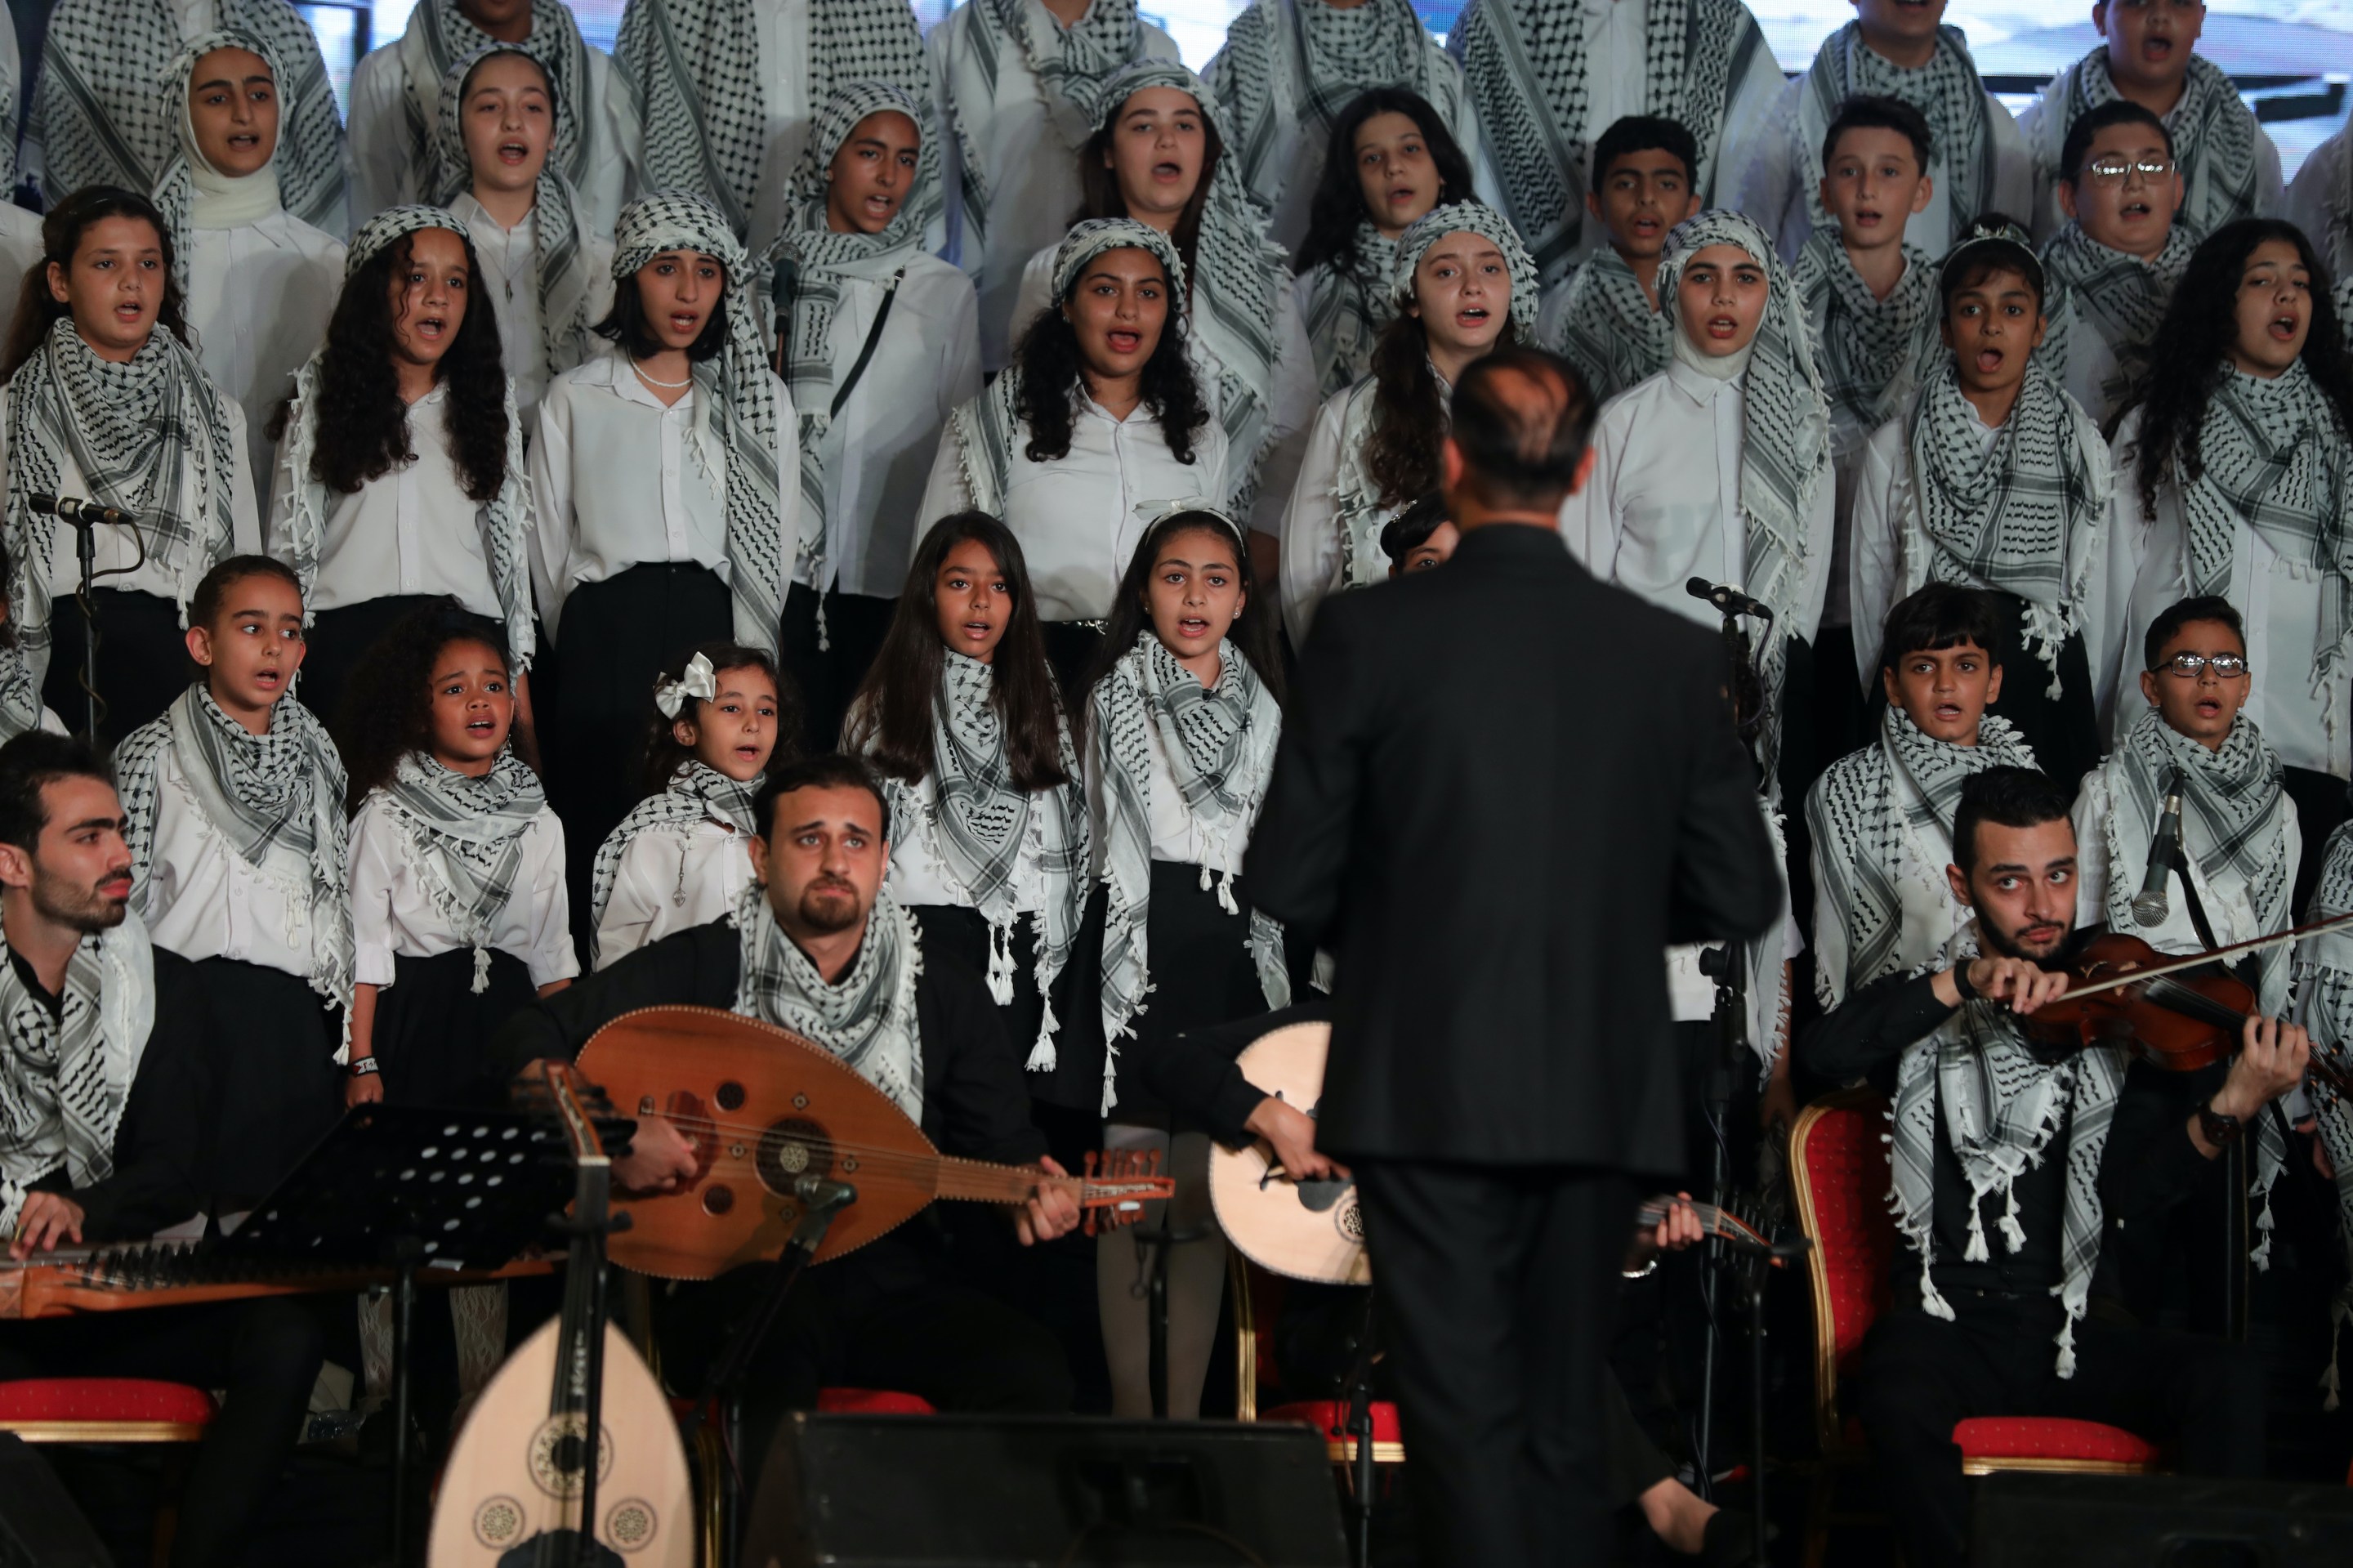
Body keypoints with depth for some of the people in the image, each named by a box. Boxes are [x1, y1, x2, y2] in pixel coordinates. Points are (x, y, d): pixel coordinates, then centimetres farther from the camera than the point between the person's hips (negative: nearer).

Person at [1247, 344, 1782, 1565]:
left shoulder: (1368, 634, -8)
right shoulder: (1670, 652, 0)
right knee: (1566, 1427, 15)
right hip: (1598, 1095, 3)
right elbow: (1740, 898, 3)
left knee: (1466, 1423, -1)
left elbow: (1287, 882, -6)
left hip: (1426, 1090, -3)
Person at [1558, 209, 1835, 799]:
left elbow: (1812, 562, 12)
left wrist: (1783, 662, 2)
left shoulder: (1799, 419, 10)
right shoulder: (1626, 423, 3)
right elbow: (1582, 577, 4)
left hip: (1770, 698, 2)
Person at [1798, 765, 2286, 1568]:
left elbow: (2129, 1191, -6)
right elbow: (1821, 1052, -13)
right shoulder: (1926, 1010, 9)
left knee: (2228, 1380, -26)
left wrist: (2228, 1111, -25)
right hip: (1947, 1318, -1)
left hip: (2078, 1323, 1)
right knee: (1898, 1398, -34)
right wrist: (1963, 981, -22)